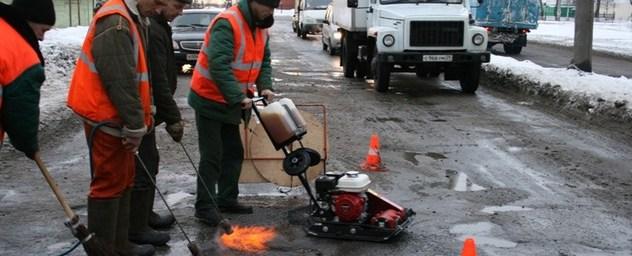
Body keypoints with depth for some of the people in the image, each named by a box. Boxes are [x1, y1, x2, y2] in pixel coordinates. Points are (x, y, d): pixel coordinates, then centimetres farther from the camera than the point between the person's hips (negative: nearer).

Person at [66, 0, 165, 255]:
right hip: (106, 118, -10)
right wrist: (136, 126, -19)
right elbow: (121, 82, -24)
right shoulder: (115, 23, -21)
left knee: (124, 179, 16)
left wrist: (143, 116, 15)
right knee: (110, 183, -3)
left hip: (115, 116, 10)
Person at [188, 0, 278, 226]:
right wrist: (239, 97, -32)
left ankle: (227, 199, 26)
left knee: (234, 152, 14)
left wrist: (265, 86, -6)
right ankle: (204, 206, 4)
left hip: (231, 103, 9)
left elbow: (264, 61, 12)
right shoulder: (227, 23, -23)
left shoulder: (260, 28, 5)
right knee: (212, 155, -5)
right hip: (209, 100, -9)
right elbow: (219, 65, -30)